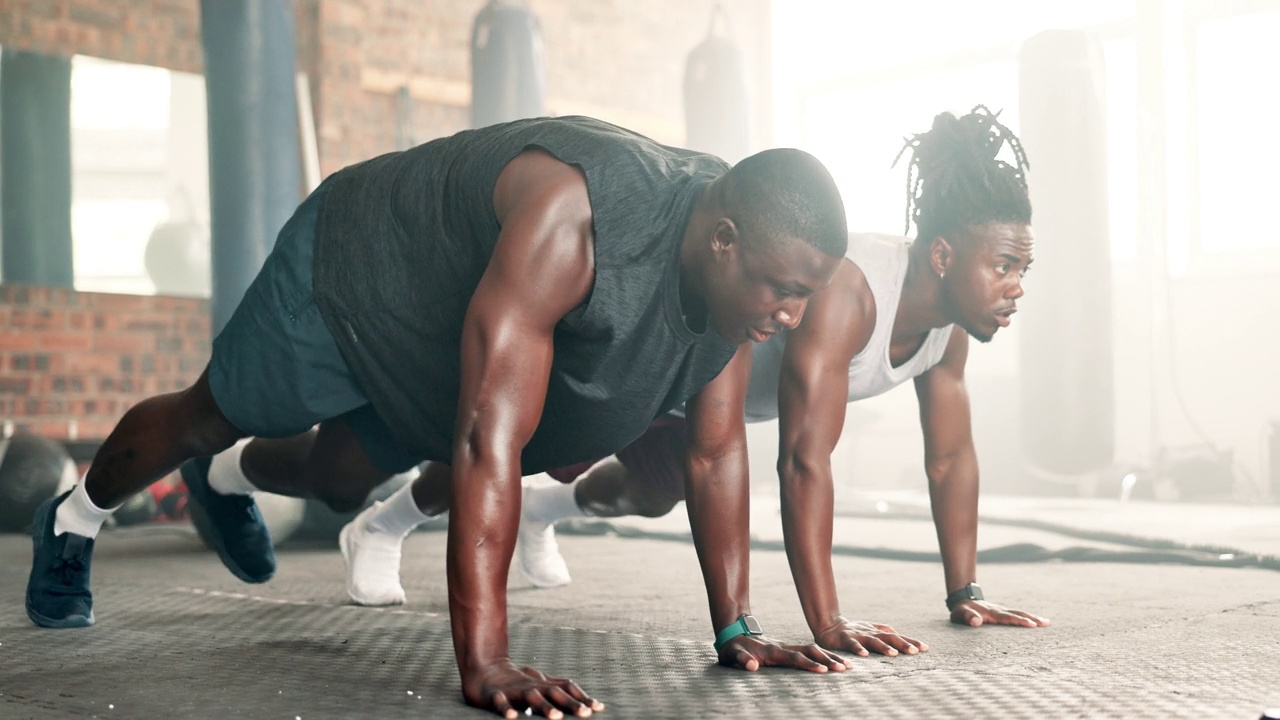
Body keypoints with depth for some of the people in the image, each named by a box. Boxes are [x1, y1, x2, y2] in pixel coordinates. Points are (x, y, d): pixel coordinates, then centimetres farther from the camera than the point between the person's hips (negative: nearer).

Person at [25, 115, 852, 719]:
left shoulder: (738, 262, -23)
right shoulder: (567, 217, -46)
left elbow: (718, 450, -14)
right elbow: (489, 438, -50)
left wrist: (736, 630, -16)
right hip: (354, 264, -7)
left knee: (338, 478, 28)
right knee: (209, 418, 17)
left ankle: (226, 483, 63)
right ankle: (71, 525, 48)